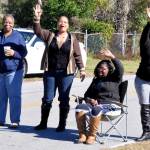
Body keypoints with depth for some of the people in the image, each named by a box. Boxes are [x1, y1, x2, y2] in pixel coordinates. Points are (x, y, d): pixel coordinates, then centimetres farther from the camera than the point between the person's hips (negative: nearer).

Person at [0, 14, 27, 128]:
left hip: (13, 70, -4)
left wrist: (13, 53, -16)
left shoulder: (18, 36, 2)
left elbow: (24, 52, -1)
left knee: (14, 96, -6)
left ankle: (15, 121, -3)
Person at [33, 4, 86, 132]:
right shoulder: (50, 35, 5)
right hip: (50, 72, 1)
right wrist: (37, 18, -23)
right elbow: (38, 31, -8)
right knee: (47, 99, 6)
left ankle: (62, 125, 13)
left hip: (66, 73, -1)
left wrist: (81, 69, -3)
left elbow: (77, 55, 4)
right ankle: (43, 123, 17)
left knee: (64, 100, 4)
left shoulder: (72, 39, 3)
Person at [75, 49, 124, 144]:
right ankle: (82, 134, -26)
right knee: (80, 108, -24)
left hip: (110, 105, -5)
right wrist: (90, 100, 0)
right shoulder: (96, 80, 25)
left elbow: (120, 69, -11)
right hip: (95, 103, 5)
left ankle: (92, 136, -27)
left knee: (96, 110, -38)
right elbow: (87, 94, 24)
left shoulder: (114, 78, 10)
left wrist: (112, 57, -20)